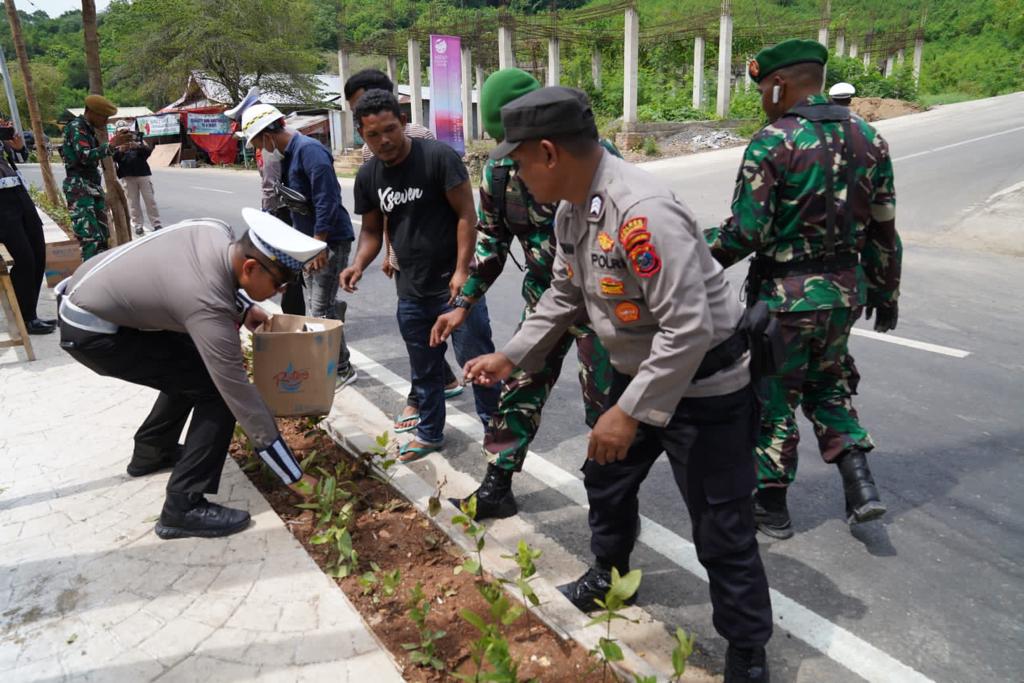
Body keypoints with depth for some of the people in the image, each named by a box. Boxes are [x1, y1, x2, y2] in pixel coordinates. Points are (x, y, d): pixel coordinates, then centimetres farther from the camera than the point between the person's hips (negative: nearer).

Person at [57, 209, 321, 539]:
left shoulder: (216, 230, -12)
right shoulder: (209, 310, -31)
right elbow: (242, 400, -27)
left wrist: (243, 308, -2)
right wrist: (296, 478, -20)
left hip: (86, 293, 9)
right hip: (90, 332, -9)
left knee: (193, 369, 20)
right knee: (217, 389, -13)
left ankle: (151, 452, 36)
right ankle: (184, 507, -8)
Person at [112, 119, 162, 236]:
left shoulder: (138, 139, 10)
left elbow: (149, 150, -3)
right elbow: (112, 158, -5)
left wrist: (138, 146, -22)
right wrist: (120, 150, -22)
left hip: (143, 174, 0)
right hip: (127, 177, 0)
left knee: (150, 200, 2)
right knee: (133, 203, 0)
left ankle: (156, 224, 5)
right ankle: (138, 225, 4)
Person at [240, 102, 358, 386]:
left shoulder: (309, 150, -17)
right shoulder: (287, 155, 14)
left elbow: (326, 200, -24)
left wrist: (318, 244, -24)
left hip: (330, 241, -10)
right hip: (310, 241, 10)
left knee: (321, 310, -7)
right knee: (313, 309, 13)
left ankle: (342, 369, 5)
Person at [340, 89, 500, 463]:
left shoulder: (438, 156, -11)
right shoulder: (367, 176, 5)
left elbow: (466, 214, -11)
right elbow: (372, 229, 14)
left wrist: (462, 271, -17)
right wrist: (359, 263, -6)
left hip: (454, 284, -5)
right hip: (411, 291, 5)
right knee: (424, 369, 16)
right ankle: (430, 434, 33)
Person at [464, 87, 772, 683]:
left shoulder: (642, 212, -31)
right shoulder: (570, 211, 0)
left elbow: (689, 329, -32)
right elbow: (565, 297, 13)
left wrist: (630, 413, -28)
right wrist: (511, 356, 10)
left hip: (704, 384, -9)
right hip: (638, 373, 9)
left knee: (721, 529, 3)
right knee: (607, 480, 24)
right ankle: (608, 579, 51)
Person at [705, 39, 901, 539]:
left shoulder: (771, 143, -15)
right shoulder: (868, 138, 4)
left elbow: (747, 232, -19)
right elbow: (883, 230, 7)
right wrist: (885, 293, 17)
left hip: (785, 294, -6)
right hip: (846, 290, 6)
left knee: (773, 396, 10)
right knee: (827, 382, 26)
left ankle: (771, 505, 24)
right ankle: (860, 487, 18)